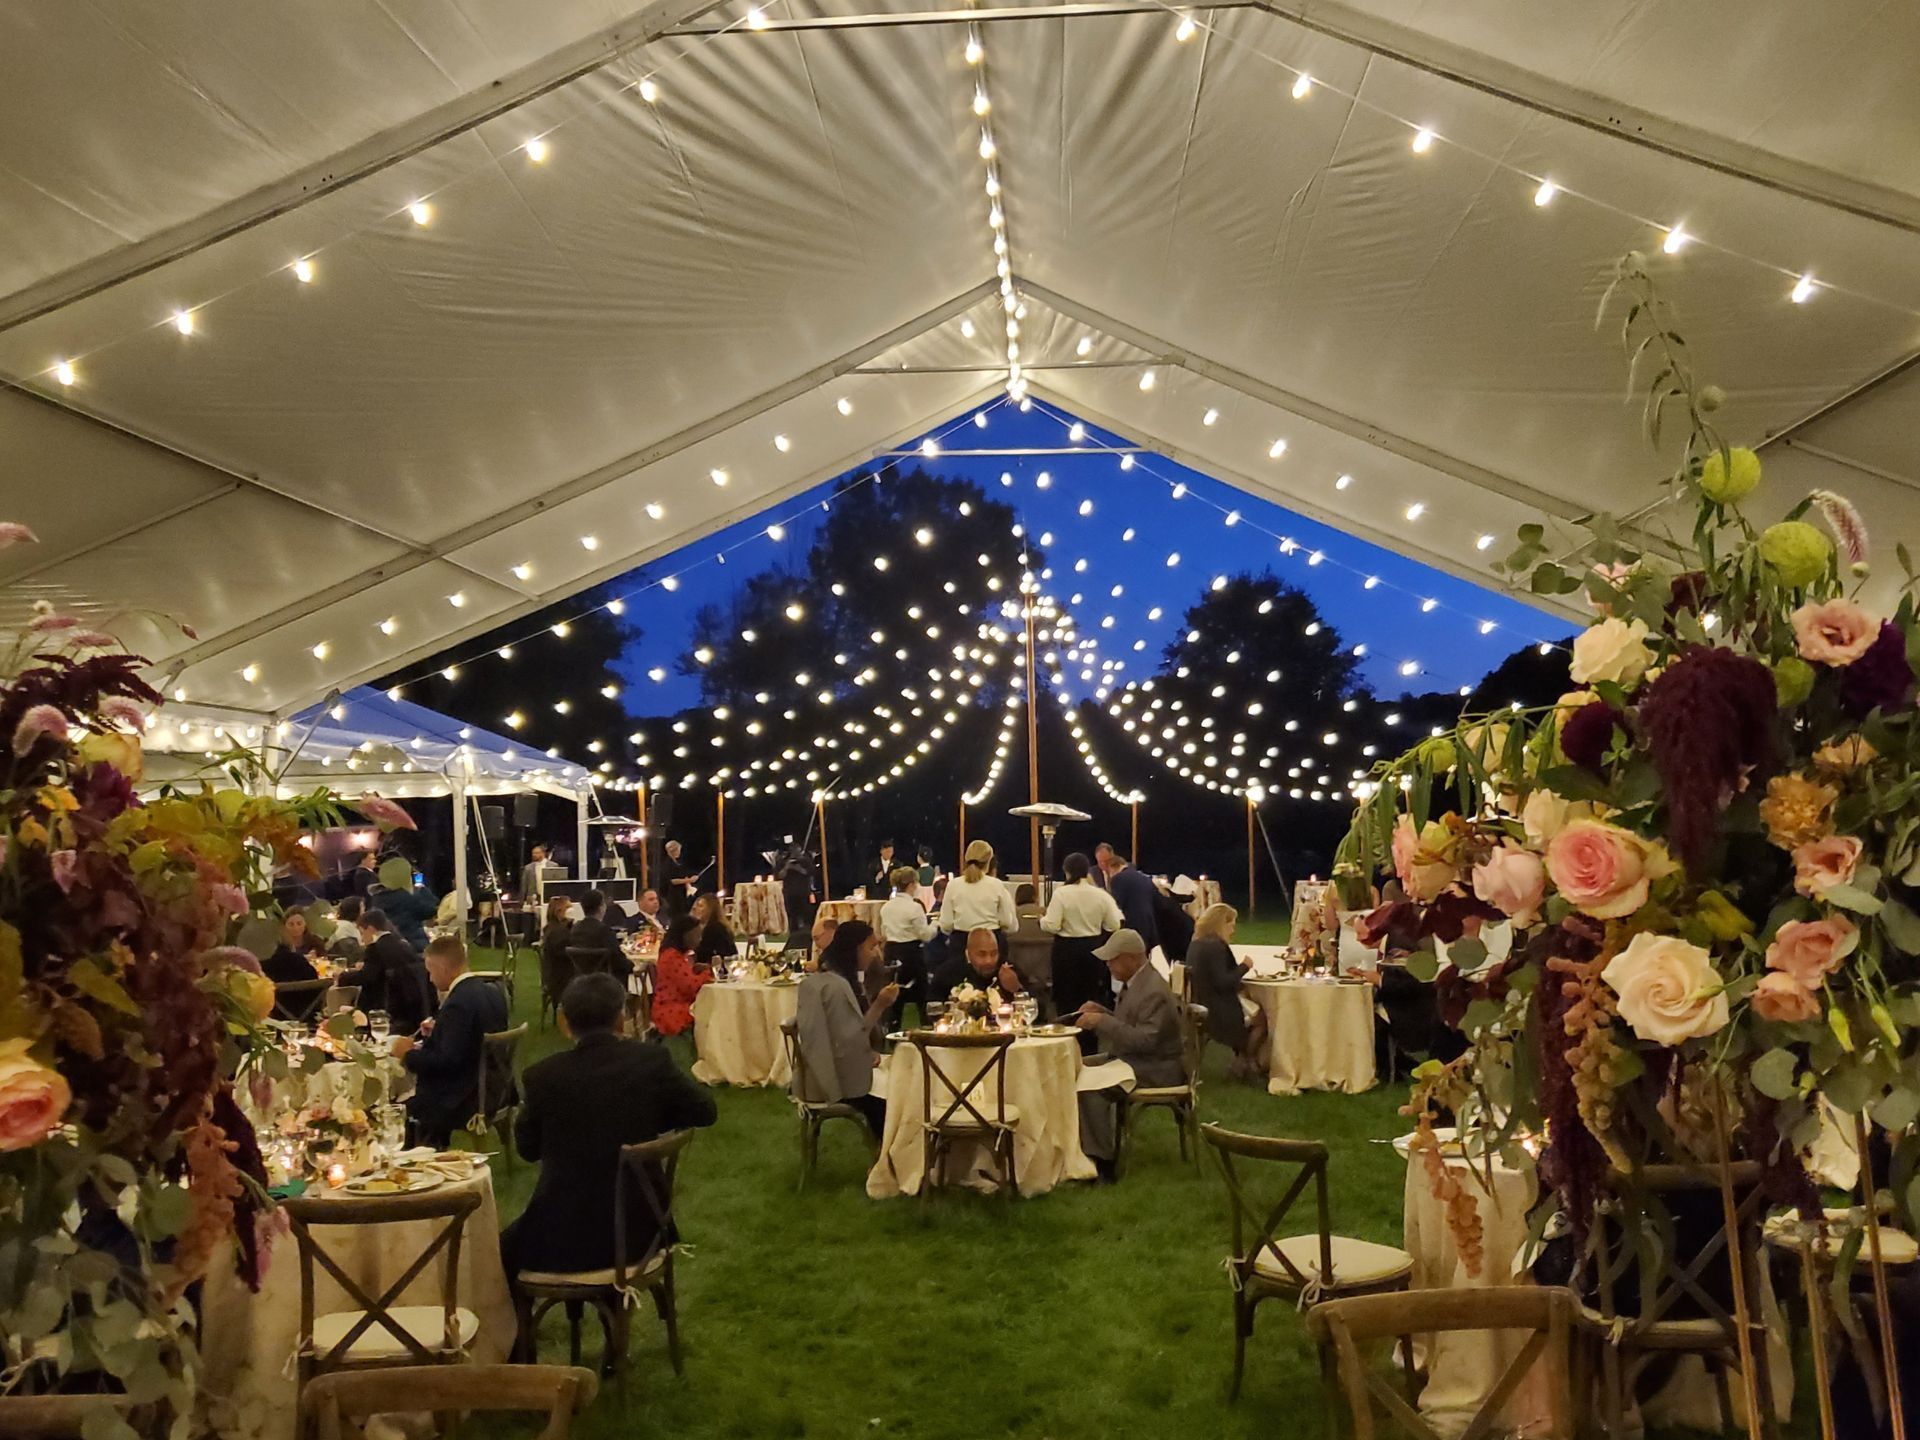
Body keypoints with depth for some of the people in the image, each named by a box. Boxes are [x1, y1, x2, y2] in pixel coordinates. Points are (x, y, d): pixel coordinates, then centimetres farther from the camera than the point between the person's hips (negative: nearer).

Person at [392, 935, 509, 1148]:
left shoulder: (459, 1003, -22)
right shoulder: (492, 992, 4)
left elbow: (447, 1061, -23)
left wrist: (409, 1054, -10)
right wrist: (435, 1033, 14)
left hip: (462, 1100, -9)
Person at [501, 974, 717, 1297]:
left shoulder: (543, 1075, -12)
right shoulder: (653, 1061, -10)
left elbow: (527, 1146, 3)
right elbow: (705, 1111, 1)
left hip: (562, 1237, -3)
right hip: (637, 1232, 3)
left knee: (504, 1250, 28)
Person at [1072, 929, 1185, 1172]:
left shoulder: (1154, 992, -23)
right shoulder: (1133, 981, 8)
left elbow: (1145, 1040, -30)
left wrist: (1102, 1021, -28)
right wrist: (1102, 1012, 3)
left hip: (1156, 1069, -10)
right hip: (1133, 1059, 10)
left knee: (1090, 1086, -22)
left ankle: (1101, 1159, -10)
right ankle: (1086, 1147, 5)